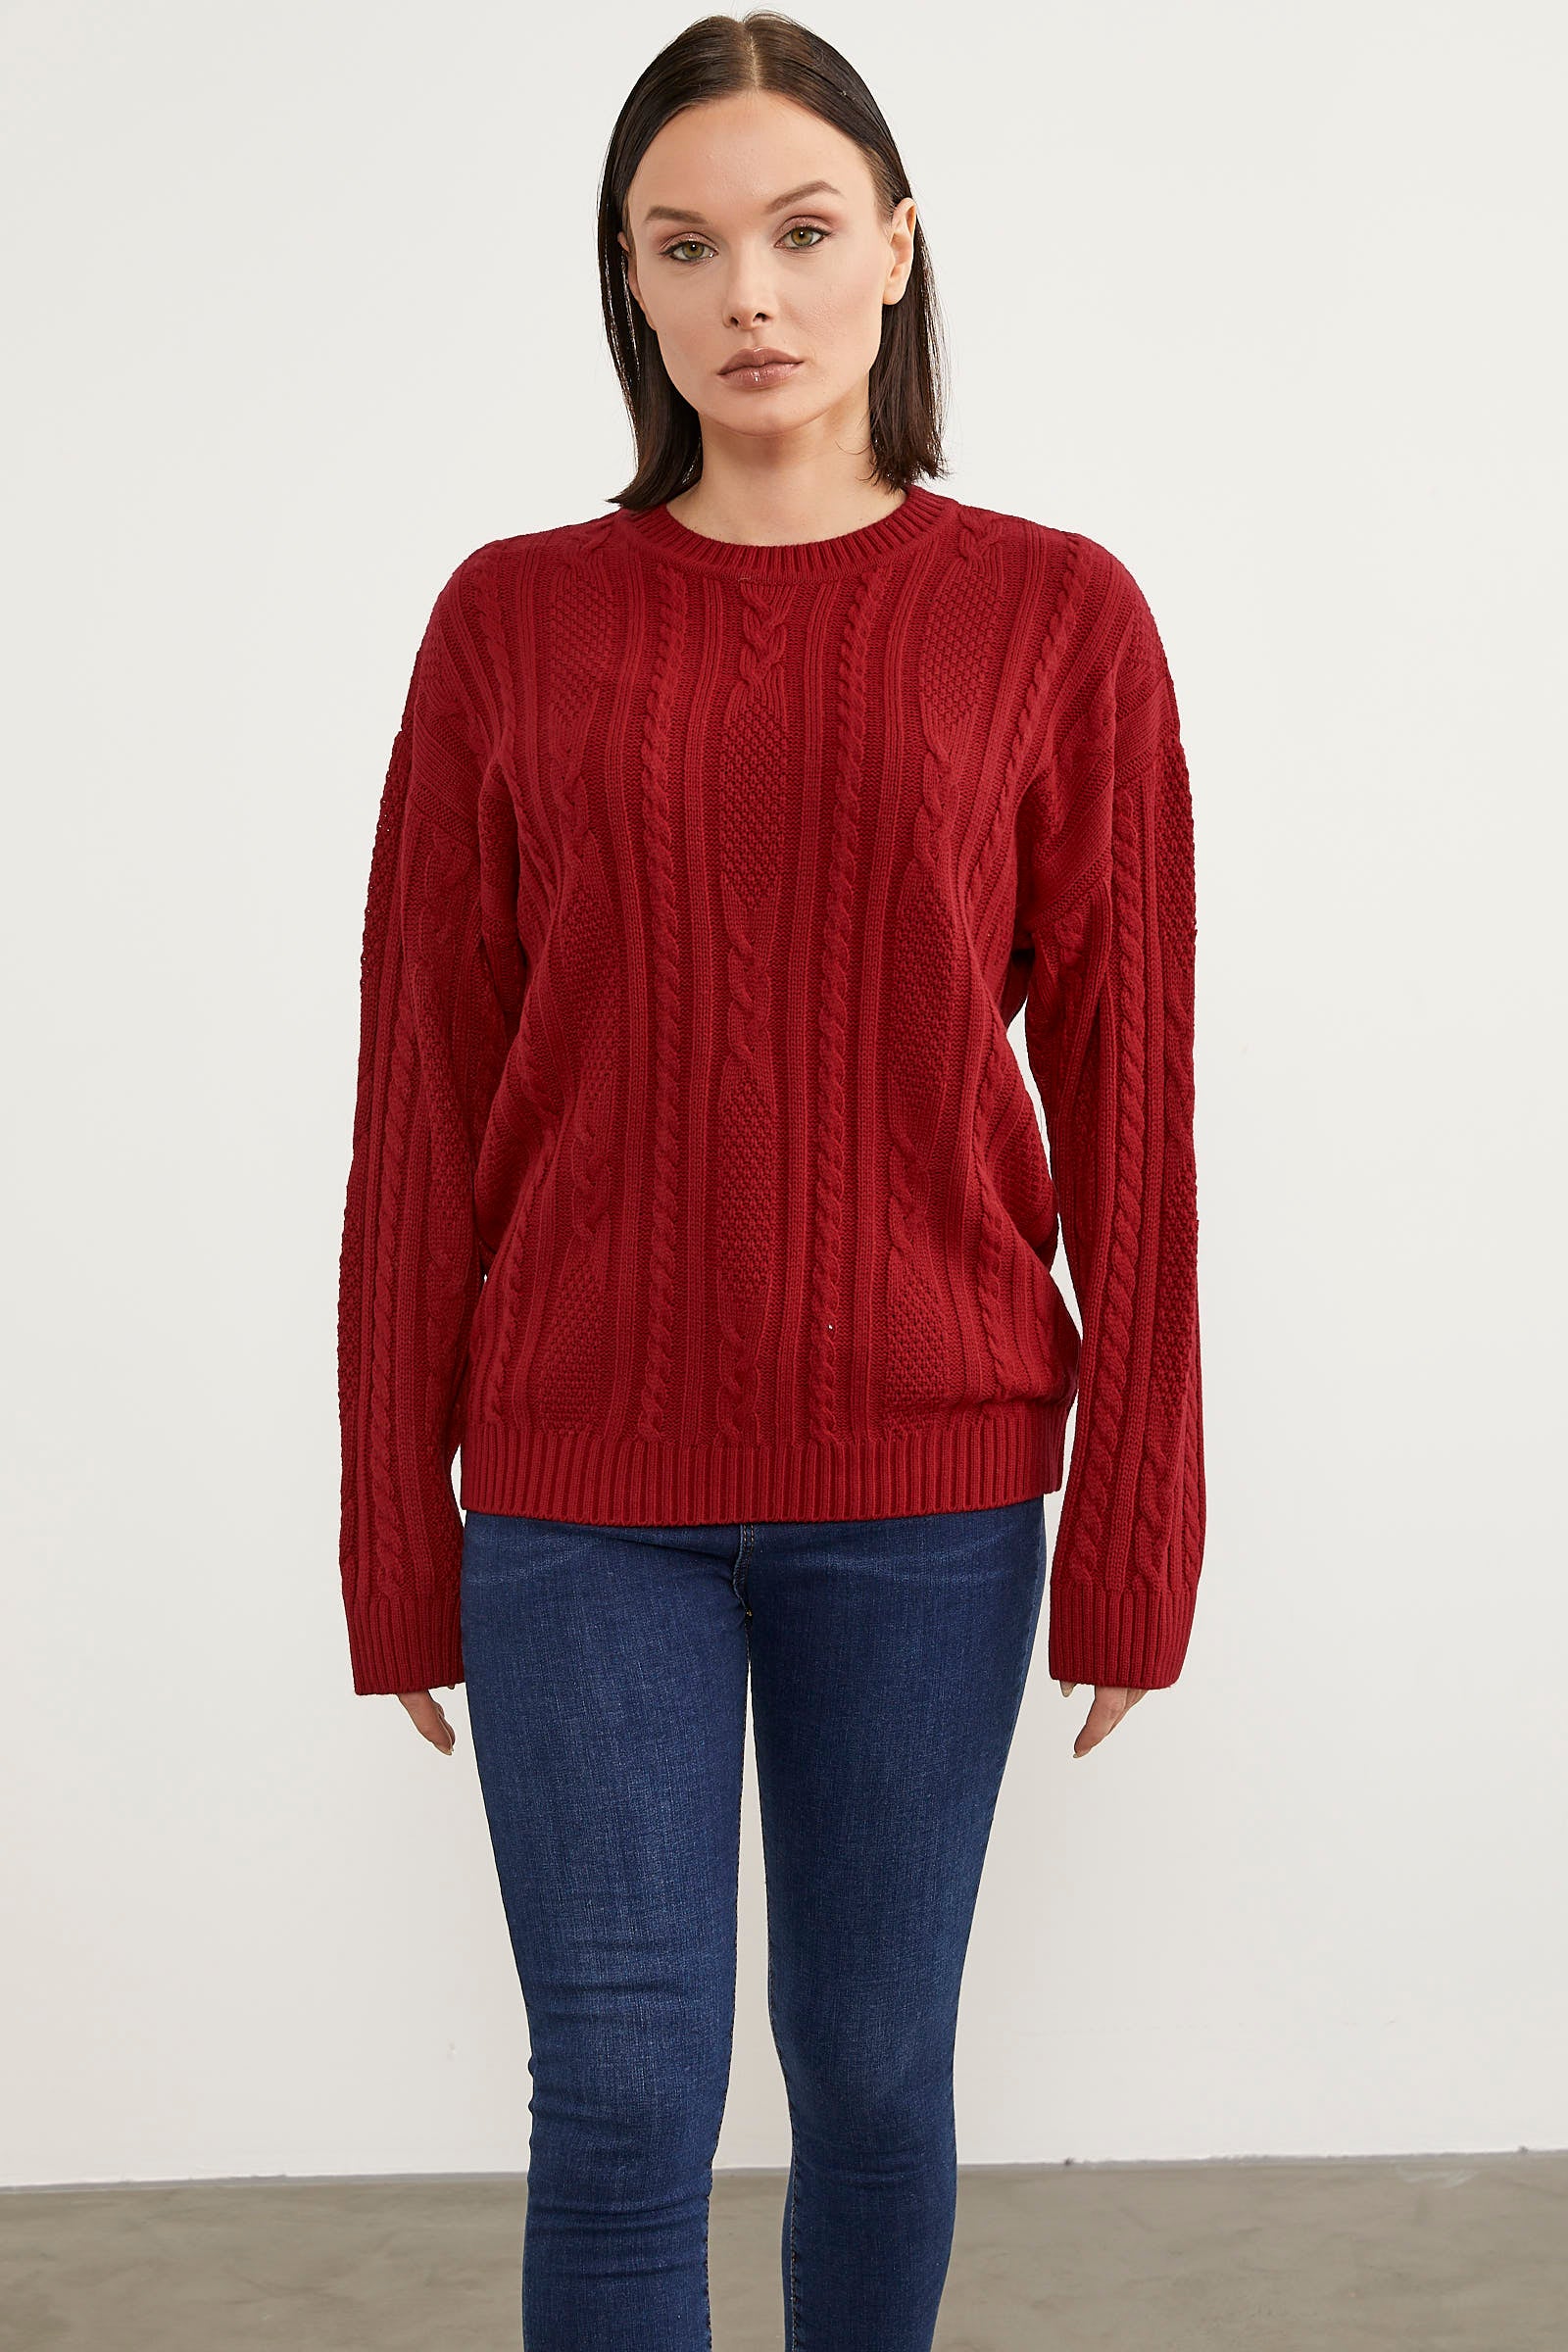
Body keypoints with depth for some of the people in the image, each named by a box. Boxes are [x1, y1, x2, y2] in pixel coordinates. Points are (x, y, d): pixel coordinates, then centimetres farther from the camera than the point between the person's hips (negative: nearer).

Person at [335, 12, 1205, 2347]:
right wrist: (399, 1539, 3)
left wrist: (1135, 1532, -1)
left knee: (874, 2065, 12)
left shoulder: (1055, 619, -1)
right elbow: (421, 1104, 2)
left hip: (927, 1478, 0)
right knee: (621, 2105, 2)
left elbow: (1127, 1106, 0)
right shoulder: (514, 622, 2)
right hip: (582, 1477, 0)